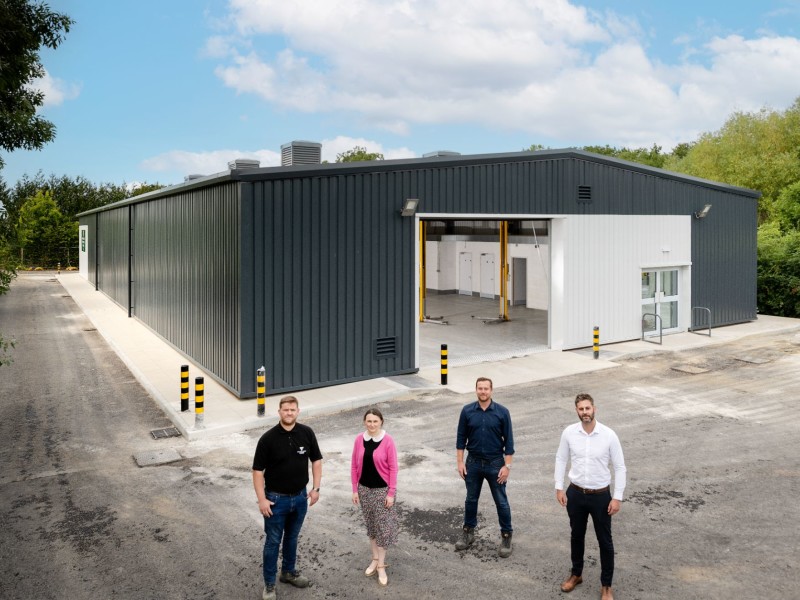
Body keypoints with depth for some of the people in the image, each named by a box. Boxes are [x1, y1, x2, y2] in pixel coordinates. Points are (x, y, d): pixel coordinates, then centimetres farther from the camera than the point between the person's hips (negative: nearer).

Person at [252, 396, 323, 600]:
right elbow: (258, 470, -11)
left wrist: (316, 488, 0)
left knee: (292, 537, 21)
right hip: (276, 499, -3)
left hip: (300, 497, 3)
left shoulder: (307, 433, -7)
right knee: (273, 541, 8)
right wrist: (261, 499, -14)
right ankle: (269, 583, 22)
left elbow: (316, 460, 4)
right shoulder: (268, 438, -16)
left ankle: (289, 572, 40)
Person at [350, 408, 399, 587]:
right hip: (365, 489, 4)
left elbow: (393, 468, -11)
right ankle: (375, 559, 32)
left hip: (382, 489, -3)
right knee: (371, 525, 16)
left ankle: (381, 565, 16)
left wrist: (391, 493, -11)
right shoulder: (359, 440, -5)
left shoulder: (388, 440, -15)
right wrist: (355, 490, 2)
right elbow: (354, 466, 2)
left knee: (383, 526, 4)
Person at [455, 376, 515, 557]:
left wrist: (507, 466, -9)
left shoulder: (502, 412, -10)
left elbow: (508, 441, -6)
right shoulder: (467, 411, -5)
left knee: (501, 501, 7)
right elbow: (461, 438, 1)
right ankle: (468, 532, 33)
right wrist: (460, 462, -1)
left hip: (495, 463, -2)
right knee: (471, 499, 16)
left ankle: (506, 536, 23)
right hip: (473, 462, 2)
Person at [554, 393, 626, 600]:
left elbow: (620, 467, -8)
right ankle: (576, 574, 40)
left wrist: (617, 497, -10)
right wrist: (559, 487, 0)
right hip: (575, 494, 2)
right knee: (576, 536, 19)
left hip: (600, 496, -2)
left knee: (605, 541, 9)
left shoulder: (609, 435, -16)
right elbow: (561, 459, 4)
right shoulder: (569, 433, -9)